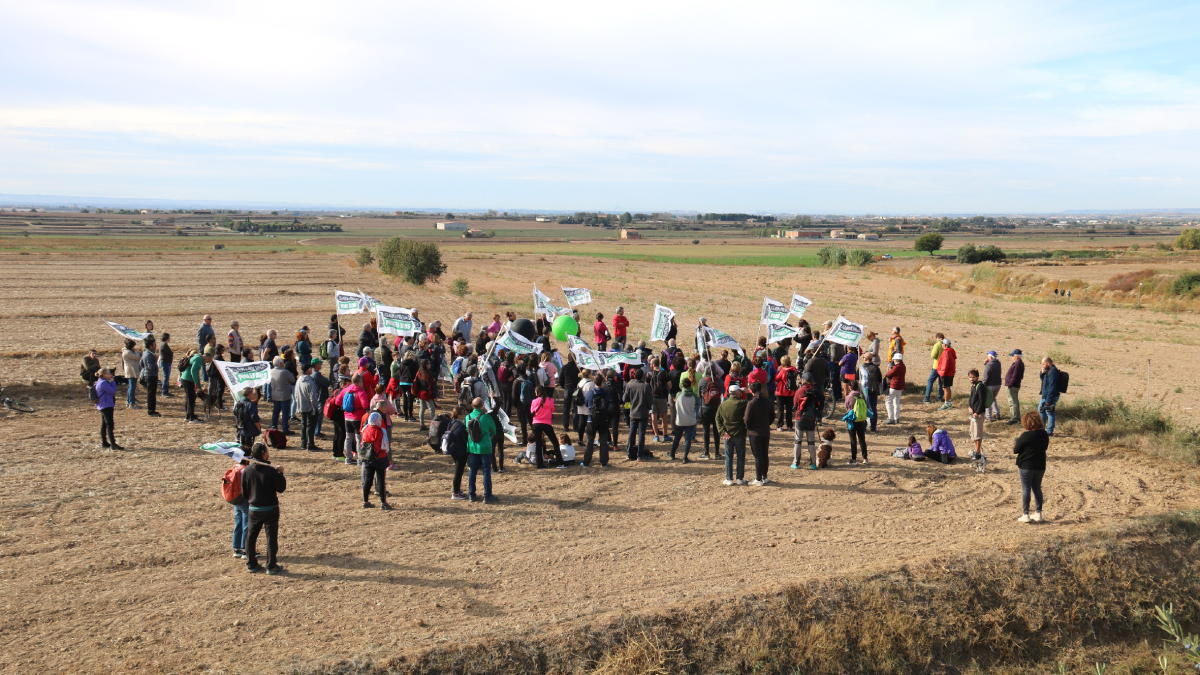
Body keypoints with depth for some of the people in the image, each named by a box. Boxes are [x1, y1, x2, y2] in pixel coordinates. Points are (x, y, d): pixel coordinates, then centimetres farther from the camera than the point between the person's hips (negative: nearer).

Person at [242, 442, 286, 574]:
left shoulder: (246, 471, -4)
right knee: (271, 536, 5)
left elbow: (244, 492, 3)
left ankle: (251, 564, 22)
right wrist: (280, 473, 0)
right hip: (270, 509, -4)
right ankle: (271, 566, 7)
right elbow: (281, 488, -12)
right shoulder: (271, 471, -17)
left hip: (254, 509, 4)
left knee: (251, 536, 17)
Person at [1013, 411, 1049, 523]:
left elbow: (1015, 450, -11)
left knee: (1026, 489, 1)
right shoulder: (1044, 434, 1)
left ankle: (1025, 515, 0)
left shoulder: (1025, 436, -17)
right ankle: (1038, 514, 16)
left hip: (1026, 466, -5)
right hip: (1040, 466, 5)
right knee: (1037, 488, 14)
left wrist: (1016, 442, 8)